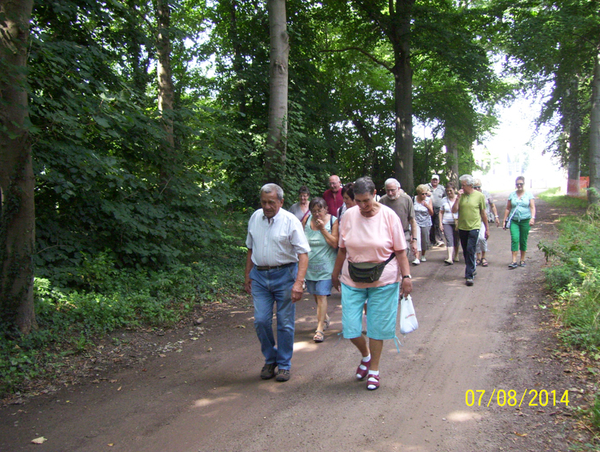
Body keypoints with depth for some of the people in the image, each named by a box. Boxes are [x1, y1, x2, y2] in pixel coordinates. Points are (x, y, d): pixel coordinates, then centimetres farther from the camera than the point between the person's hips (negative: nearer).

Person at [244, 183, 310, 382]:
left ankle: (284, 365, 20)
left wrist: (298, 283, -22)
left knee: (285, 324, 4)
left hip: (284, 275, -4)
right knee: (261, 321, 2)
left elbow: (303, 254, -13)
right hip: (259, 276, 4)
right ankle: (270, 360, 24)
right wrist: (247, 275, 14)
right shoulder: (255, 218, 6)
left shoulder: (290, 221, -9)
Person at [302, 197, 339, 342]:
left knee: (321, 295, -9)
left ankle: (320, 329, -7)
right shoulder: (307, 221, 3)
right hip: (310, 265, 4)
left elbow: (335, 244, -13)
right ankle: (325, 318, 39)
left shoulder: (333, 221, -7)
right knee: (316, 295, 16)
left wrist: (323, 229, -17)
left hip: (325, 266, -4)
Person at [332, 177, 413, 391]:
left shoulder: (388, 216, -7)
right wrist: (335, 273, 15)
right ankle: (366, 355, 32)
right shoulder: (349, 215, -2)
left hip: (383, 282, -2)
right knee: (350, 328, 0)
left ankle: (374, 370, 27)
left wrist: (406, 276, -11)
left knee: (377, 327, 6)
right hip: (352, 281, 2)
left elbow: (400, 250, -4)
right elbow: (342, 249, 9)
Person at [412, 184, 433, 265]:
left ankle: (423, 256, 33)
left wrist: (427, 206, -21)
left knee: (425, 241, 11)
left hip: (426, 224, 2)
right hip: (416, 223, -2)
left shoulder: (429, 200, -2)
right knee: (417, 240, -14)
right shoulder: (414, 199, -5)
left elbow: (431, 213, -4)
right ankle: (417, 258, -18)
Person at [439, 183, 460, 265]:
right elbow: (441, 212, 10)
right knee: (449, 240, -11)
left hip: (457, 223, 0)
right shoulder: (444, 200, 6)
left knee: (456, 240, 10)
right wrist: (440, 223, 3)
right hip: (446, 223, 0)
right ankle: (450, 258, -19)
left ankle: (456, 256, 29)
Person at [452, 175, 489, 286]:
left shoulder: (479, 196, -3)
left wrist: (487, 229, 8)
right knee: (466, 252, 13)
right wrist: (458, 198, -14)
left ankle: (469, 276, -10)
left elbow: (483, 213, 4)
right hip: (462, 228, 4)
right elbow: (454, 210, -5)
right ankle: (471, 270, 31)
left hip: (474, 227, -4)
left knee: (470, 250, -13)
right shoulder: (461, 195, 3)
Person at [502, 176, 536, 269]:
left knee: (523, 240, 6)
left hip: (525, 220, 0)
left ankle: (522, 260, 20)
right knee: (514, 239, -13)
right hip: (514, 221, 0)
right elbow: (508, 209, 12)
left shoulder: (529, 194, 4)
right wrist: (505, 220, 8)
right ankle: (514, 261, -15)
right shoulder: (512, 195, 8)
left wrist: (532, 218, -18)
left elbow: (532, 207, -3)